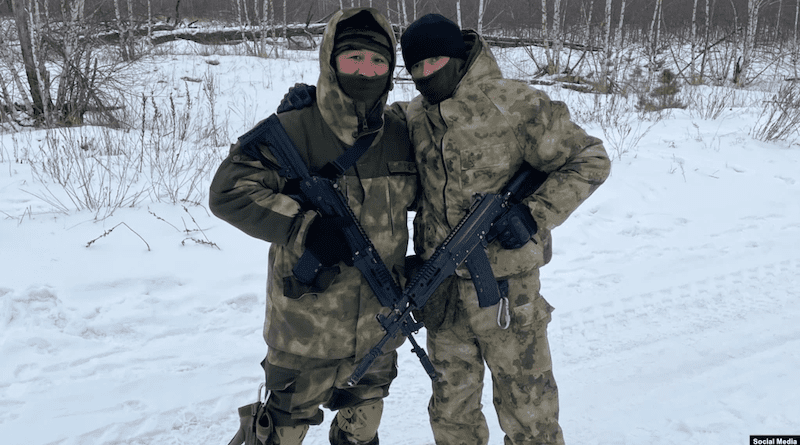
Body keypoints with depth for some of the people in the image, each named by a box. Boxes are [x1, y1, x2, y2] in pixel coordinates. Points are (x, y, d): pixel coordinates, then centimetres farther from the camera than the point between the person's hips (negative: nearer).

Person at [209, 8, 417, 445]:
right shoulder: (294, 129, -17)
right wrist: (306, 227, -26)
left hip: (379, 323, 5)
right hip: (307, 324, -4)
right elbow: (228, 191, -17)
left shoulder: (400, 132, -2)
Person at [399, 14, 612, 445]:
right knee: (450, 408, 21)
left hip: (504, 290, -5)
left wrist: (534, 215, -19)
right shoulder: (413, 117, 4)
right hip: (441, 287, 5)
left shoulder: (516, 105, -13)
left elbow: (591, 161, -9)